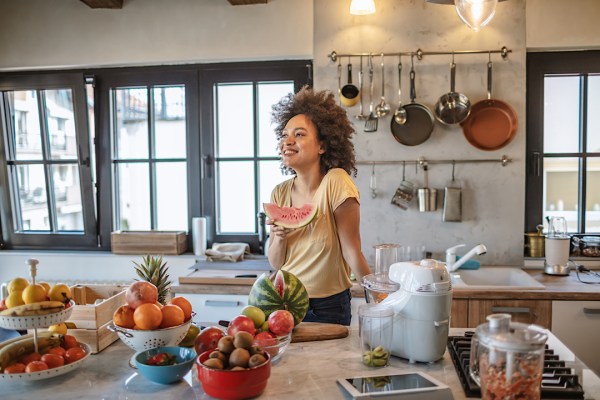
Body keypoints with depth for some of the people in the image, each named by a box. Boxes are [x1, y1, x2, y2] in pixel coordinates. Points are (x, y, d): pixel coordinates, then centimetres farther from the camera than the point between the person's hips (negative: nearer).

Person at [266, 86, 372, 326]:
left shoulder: (335, 182, -17)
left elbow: (352, 252, -15)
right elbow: (275, 264, 0)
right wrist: (279, 237, -19)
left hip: (329, 308, -4)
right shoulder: (280, 193, -3)